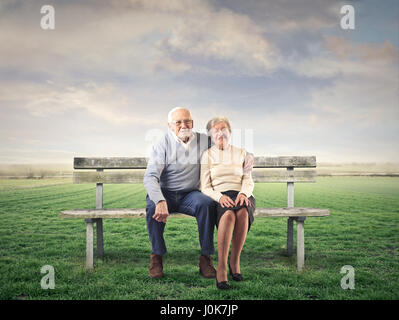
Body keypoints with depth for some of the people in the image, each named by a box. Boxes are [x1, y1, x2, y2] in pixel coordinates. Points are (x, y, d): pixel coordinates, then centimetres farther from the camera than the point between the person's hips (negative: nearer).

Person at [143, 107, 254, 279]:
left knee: (207, 204, -30)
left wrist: (248, 158, -6)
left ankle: (206, 257, -19)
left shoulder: (204, 140, 3)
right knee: (153, 206, -34)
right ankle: (156, 256, -14)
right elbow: (150, 177, -18)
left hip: (190, 194, 2)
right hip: (165, 193, -1)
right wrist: (160, 201, -38)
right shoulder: (163, 144, -8)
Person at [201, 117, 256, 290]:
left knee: (243, 212, -36)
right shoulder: (207, 155, 13)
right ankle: (221, 268, -38)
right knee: (229, 214, -37)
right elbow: (205, 187, 4)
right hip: (219, 196, -1)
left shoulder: (240, 153, 19)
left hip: (242, 195, 2)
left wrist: (243, 194, -14)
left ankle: (235, 261, -22)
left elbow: (248, 180, 9)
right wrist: (220, 197, -16)